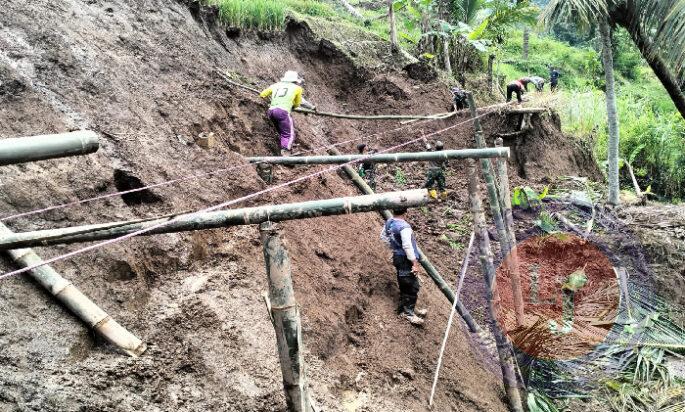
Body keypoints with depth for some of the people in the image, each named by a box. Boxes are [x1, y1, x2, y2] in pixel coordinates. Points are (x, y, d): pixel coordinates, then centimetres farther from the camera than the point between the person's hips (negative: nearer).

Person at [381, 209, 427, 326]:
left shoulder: (389, 223, 5)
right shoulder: (404, 226, -22)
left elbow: (383, 236, 22)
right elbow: (407, 246, -25)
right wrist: (415, 263, -21)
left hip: (397, 257, 9)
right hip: (406, 260, -9)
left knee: (404, 286, 17)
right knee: (412, 286, -2)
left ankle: (406, 309, 28)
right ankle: (408, 312, 3)